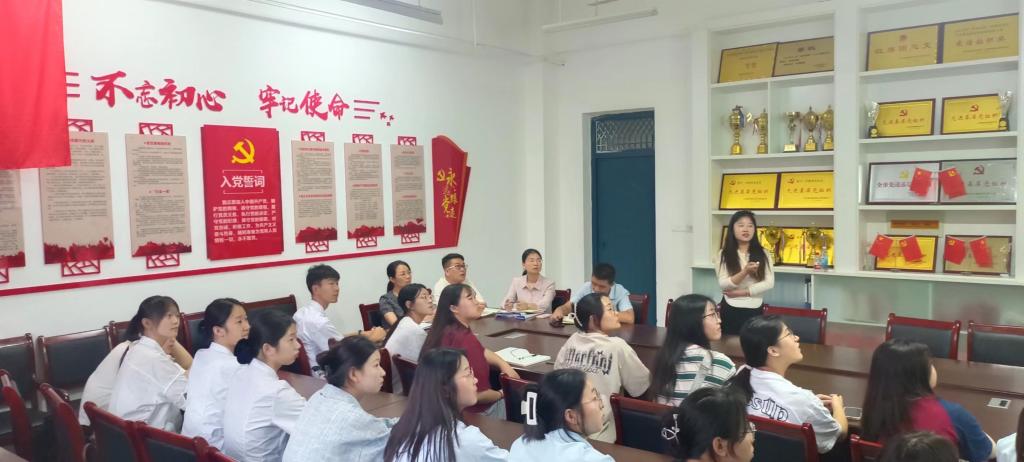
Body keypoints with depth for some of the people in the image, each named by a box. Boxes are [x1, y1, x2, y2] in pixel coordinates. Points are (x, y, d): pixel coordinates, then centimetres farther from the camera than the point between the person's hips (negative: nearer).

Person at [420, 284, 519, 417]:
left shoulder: (443, 330, 0)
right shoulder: (465, 339, -30)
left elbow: (481, 352, 14)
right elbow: (478, 394, -28)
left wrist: (503, 364, -3)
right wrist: (501, 394, -8)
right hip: (468, 412, -9)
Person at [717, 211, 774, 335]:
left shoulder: (762, 254, 3)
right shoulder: (724, 254, -2)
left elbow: (769, 283, -5)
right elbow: (723, 284, -11)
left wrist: (741, 292, -11)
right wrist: (745, 272, -26)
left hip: (755, 310, 1)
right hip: (731, 310, -1)